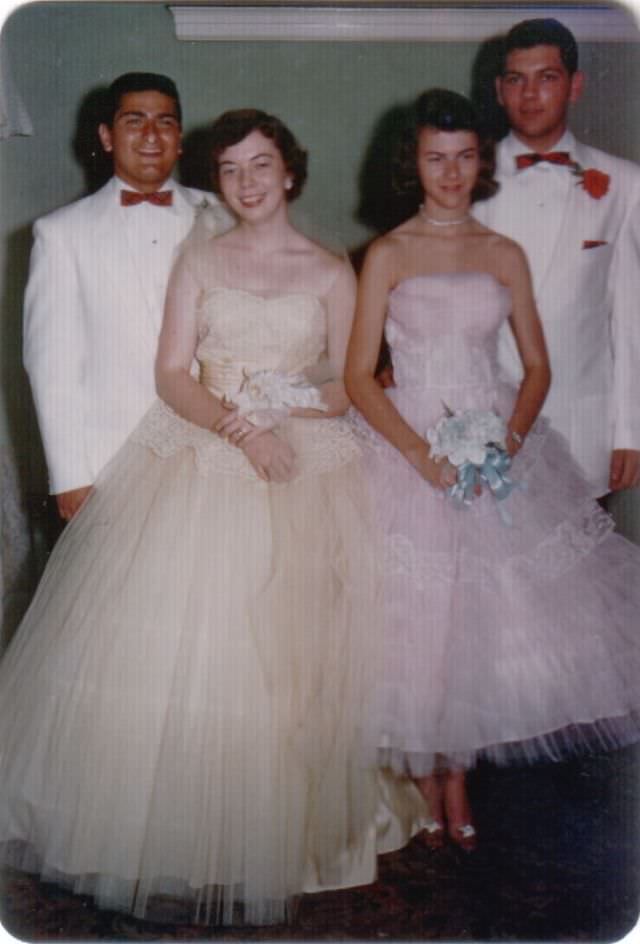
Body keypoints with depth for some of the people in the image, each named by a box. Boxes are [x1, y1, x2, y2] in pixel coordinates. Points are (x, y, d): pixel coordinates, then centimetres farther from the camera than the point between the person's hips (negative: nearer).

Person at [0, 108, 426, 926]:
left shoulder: (331, 272, 7)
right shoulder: (199, 259, 9)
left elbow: (346, 389, 5)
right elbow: (171, 375, 0)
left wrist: (275, 407, -13)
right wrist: (239, 428, -16)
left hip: (302, 471, -1)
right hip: (196, 458, 1)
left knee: (283, 659, -2)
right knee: (171, 641, -2)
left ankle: (267, 835, 16)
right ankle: (170, 826, 15)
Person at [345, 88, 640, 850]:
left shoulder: (505, 255, 9)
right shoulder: (387, 255, 1)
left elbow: (537, 367, 8)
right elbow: (358, 377, -3)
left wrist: (509, 441, -10)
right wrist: (424, 457, -15)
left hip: (499, 447, 3)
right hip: (408, 449, -2)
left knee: (488, 613, 2)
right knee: (414, 620, 0)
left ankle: (456, 776, 20)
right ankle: (429, 785, 19)